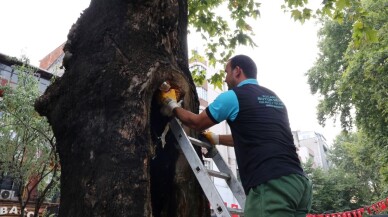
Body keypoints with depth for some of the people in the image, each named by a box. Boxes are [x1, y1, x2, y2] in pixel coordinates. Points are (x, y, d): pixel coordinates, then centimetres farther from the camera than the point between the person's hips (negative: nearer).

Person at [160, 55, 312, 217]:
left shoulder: (233, 96, 1)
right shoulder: (273, 98, 23)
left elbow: (196, 123, 14)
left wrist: (172, 104, 31)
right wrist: (216, 139, 44)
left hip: (271, 185, -8)